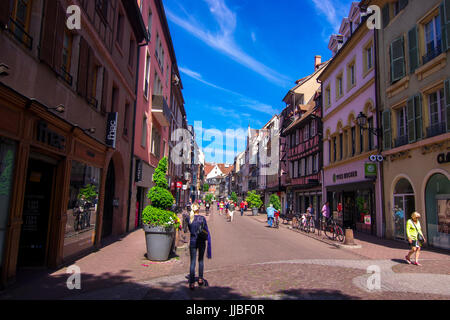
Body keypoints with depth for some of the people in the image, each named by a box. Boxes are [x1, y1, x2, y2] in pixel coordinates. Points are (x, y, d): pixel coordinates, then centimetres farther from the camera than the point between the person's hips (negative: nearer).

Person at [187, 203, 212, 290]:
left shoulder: (189, 218, -2)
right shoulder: (202, 218, -8)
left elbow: (190, 230, 9)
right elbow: (207, 231, -8)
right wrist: (209, 243, -5)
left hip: (192, 241, 1)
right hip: (201, 241, -1)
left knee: (192, 262, 4)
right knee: (201, 260, 18)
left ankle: (192, 283, -2)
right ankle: (200, 279, 22)